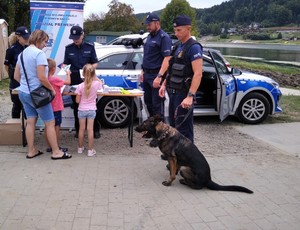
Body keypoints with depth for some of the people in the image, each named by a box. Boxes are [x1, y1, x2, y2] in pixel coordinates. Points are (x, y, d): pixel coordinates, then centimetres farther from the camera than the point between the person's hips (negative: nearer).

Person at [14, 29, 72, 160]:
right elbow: (41, 77, -23)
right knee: (50, 123, 2)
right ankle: (56, 152, 8)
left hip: (23, 93, 9)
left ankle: (31, 151, 21)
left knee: (30, 122, 15)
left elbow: (16, 76, 13)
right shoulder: (39, 53, -17)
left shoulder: (22, 53, 10)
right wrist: (52, 89, -10)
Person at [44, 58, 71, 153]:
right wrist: (68, 74, 4)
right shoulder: (55, 79, -19)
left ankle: (49, 147, 20)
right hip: (56, 108, -6)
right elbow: (68, 82, -12)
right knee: (57, 127, 4)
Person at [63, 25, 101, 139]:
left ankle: (96, 129, 13)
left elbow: (95, 63, 3)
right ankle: (78, 130, 21)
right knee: (76, 106, 8)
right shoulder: (69, 48, 5)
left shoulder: (90, 47, 1)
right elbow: (65, 63, 9)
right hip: (74, 79, 2)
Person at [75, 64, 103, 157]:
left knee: (81, 129, 11)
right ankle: (90, 150, 5)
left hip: (82, 110, 0)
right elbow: (100, 82, 16)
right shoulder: (96, 84, -11)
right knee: (90, 130, 3)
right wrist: (94, 76, 11)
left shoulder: (80, 86, -14)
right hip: (92, 110, 0)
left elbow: (77, 101, -8)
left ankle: (80, 148, 25)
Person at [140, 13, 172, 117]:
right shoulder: (150, 36, 16)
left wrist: (159, 76, -27)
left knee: (157, 104, -5)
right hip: (147, 74, 9)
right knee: (148, 102, 16)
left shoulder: (164, 37, -12)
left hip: (156, 75, -9)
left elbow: (167, 58, -21)